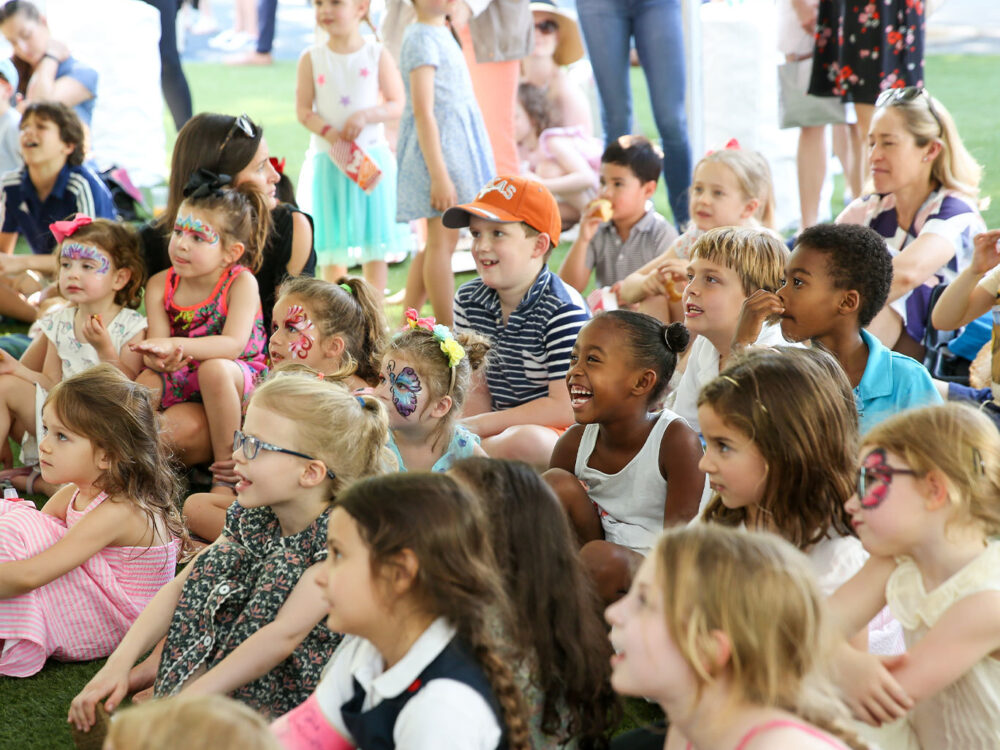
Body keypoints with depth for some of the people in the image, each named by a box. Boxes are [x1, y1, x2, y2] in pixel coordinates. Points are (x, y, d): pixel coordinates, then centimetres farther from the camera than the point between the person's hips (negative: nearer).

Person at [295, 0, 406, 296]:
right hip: (328, 159, 1)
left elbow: (396, 104, -1)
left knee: (375, 242, 2)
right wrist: (328, 132, -19)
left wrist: (365, 116, -18)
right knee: (333, 243, 6)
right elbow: (303, 110, -1)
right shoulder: (311, 58, 0)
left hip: (372, 156, -1)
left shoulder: (378, 55, -2)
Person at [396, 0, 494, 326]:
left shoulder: (441, 33, 14)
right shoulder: (422, 38, -15)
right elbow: (423, 112, -20)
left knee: (441, 240, 13)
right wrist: (439, 175, -24)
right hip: (436, 144, -10)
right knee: (443, 241, -5)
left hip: (459, 139, 10)